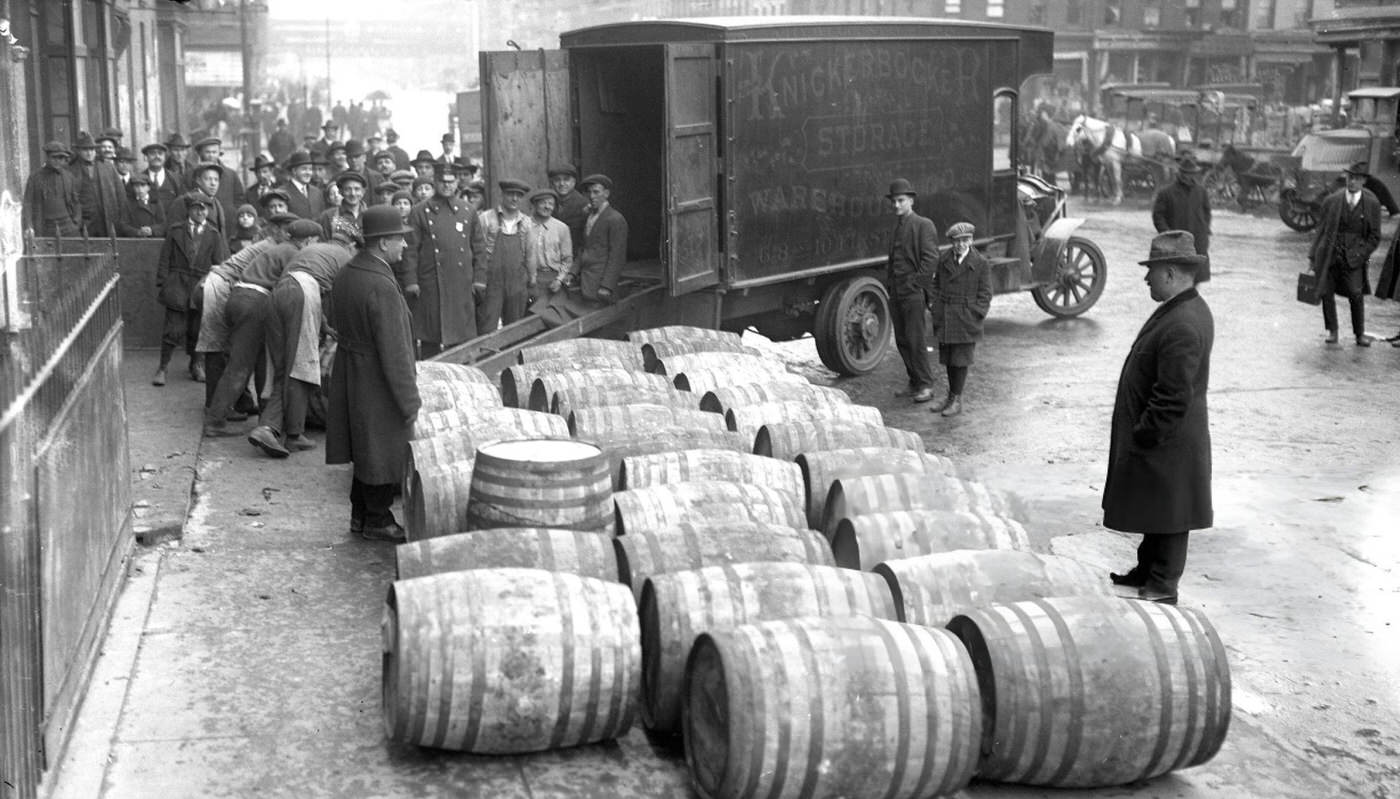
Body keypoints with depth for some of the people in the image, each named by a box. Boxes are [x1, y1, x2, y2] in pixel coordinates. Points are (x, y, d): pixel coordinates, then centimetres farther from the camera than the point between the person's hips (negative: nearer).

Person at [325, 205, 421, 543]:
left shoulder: (346, 274, 3)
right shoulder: (381, 287, -26)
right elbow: (393, 350, -24)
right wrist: (409, 400, -17)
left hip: (349, 373, 9)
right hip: (376, 384, -9)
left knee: (366, 450, 20)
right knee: (384, 450, 6)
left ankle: (360, 515, 31)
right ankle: (377, 521, 19)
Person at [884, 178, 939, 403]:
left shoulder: (923, 225, -6)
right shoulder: (896, 227, 16)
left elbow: (930, 258, -12)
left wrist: (915, 283, -15)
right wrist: (891, 286, 12)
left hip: (914, 292, -7)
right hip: (896, 292, 7)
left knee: (916, 340, -8)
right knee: (902, 340, 9)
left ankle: (925, 385, 0)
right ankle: (914, 383, 18)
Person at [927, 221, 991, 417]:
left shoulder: (980, 263, -4)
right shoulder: (943, 259, 7)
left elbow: (985, 294, -2)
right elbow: (935, 284, 15)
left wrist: (975, 316, -9)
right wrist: (933, 306, 5)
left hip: (966, 319, -4)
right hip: (944, 319, 4)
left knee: (960, 359, -1)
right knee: (947, 358, 11)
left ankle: (957, 400, 7)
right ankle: (951, 396, 24)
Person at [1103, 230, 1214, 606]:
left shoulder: (1182, 327, -27)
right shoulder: (1189, 309, 7)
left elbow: (1173, 398, -28)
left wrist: (1144, 436, -18)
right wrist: (1141, 432, 18)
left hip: (1167, 446, -10)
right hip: (1163, 437, 10)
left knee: (1167, 513, 3)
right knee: (1154, 508, 21)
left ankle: (1162, 589, 15)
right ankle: (1147, 571, 35)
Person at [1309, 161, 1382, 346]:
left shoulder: (1372, 203, 0)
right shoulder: (1331, 200, 2)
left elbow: (1375, 236, 5)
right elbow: (1320, 230, 8)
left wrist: (1361, 255, -6)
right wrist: (1312, 256, 6)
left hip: (1354, 255, -1)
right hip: (1329, 253, 1)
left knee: (1356, 294, -9)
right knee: (1326, 293, 0)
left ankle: (1360, 334, 7)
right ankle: (1332, 331, 18)